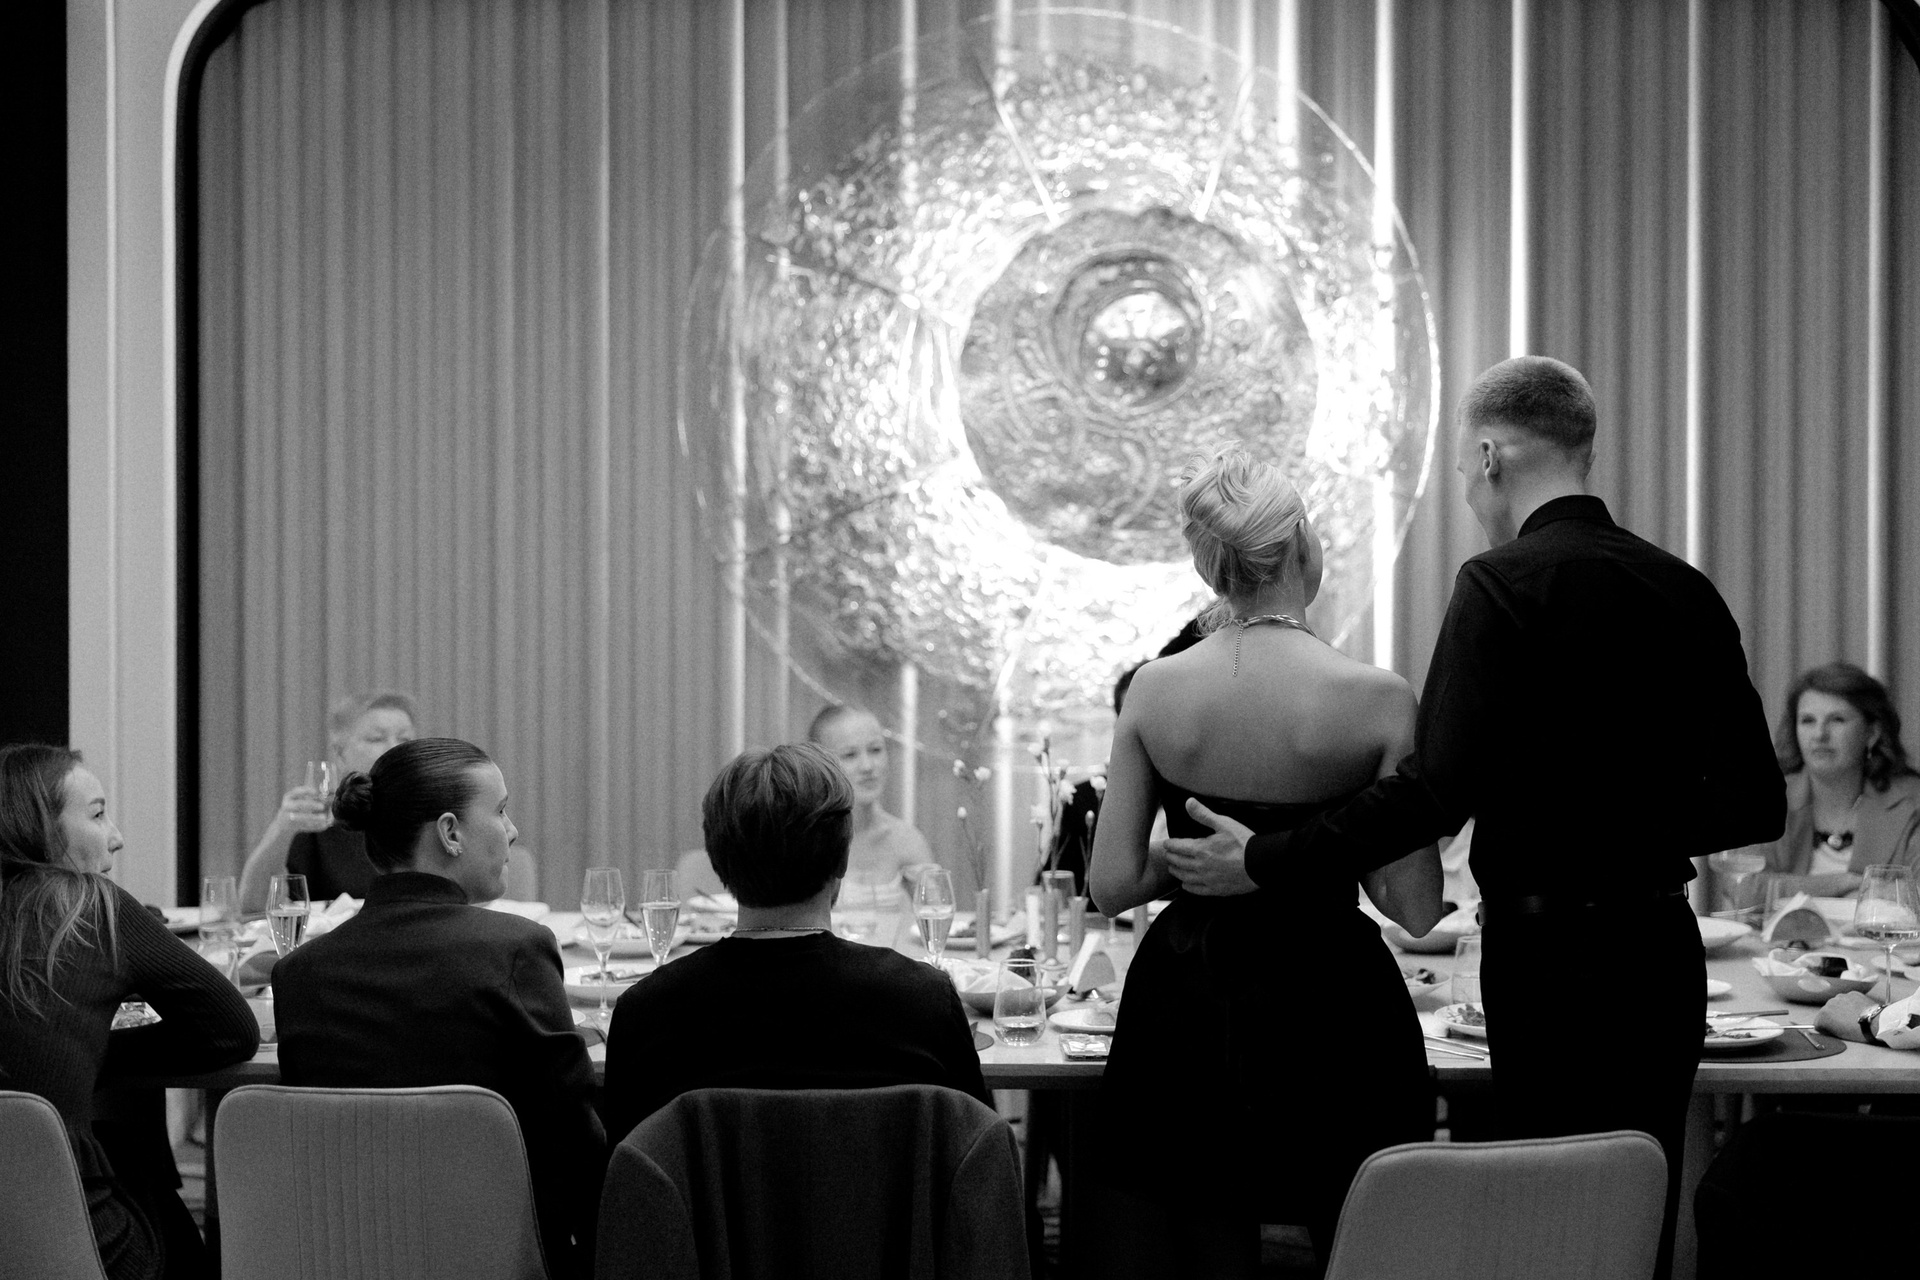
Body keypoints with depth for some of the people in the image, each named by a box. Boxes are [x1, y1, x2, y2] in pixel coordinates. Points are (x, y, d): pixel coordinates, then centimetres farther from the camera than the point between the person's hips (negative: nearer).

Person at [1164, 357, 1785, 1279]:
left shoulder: (1504, 583, -12)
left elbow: (1437, 788, -19)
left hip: (1549, 959, -6)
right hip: (1663, 951, 6)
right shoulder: (1684, 589, 6)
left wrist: (1264, 862, -12)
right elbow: (1757, 802, 9)